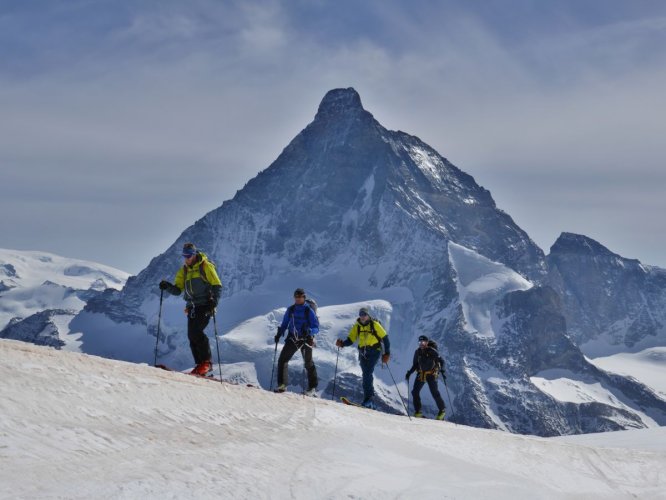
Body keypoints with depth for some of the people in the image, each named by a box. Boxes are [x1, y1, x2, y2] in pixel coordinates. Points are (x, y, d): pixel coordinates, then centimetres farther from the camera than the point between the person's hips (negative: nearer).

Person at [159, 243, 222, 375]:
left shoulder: (206, 266, -4)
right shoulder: (184, 270, 15)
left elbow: (217, 286, -7)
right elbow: (178, 290, 13)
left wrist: (214, 301, -22)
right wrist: (168, 286, -8)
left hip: (205, 306, -6)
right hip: (192, 307, 6)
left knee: (196, 331, -20)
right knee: (192, 335, -3)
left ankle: (206, 362, -13)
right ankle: (200, 364, 3)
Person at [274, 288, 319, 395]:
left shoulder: (309, 311, -10)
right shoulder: (290, 309, 3)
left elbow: (316, 328, -11)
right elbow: (284, 324, 15)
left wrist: (309, 331, -31)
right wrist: (279, 334, 1)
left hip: (306, 339, -4)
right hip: (292, 338, 4)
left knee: (308, 363, 1)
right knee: (282, 360, -4)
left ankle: (312, 388, 12)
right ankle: (282, 385, 4)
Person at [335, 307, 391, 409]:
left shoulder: (375, 325, -6)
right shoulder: (357, 326, 7)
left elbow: (385, 338, -3)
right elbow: (350, 339, 5)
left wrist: (387, 353, -7)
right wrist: (342, 344, -15)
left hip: (374, 351, -5)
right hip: (363, 353, 5)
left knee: (367, 374, -20)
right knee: (367, 376, 6)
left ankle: (368, 399, -22)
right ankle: (371, 403, 13)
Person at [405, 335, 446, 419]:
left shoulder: (432, 351, -13)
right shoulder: (417, 352, 2)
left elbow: (441, 361, -9)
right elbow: (415, 365, 11)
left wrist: (442, 370, -23)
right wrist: (409, 372, 0)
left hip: (431, 374, -5)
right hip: (421, 374, 5)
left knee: (434, 393, -11)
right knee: (415, 392, -6)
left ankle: (442, 410, 7)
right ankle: (417, 412, 3)